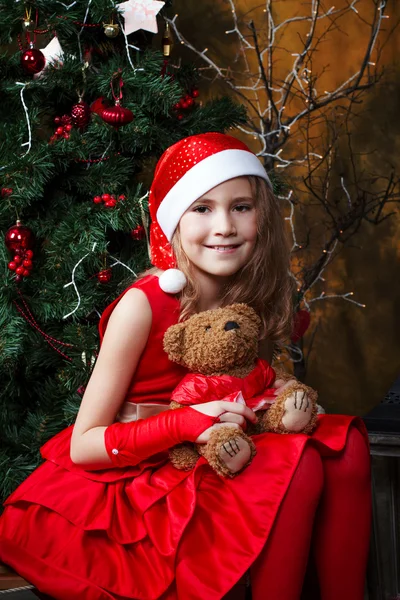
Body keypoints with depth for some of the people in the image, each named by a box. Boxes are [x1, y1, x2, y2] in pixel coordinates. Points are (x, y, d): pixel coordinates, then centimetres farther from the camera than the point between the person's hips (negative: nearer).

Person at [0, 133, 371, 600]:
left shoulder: (252, 300, 0)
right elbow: (83, 445, -15)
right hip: (131, 483, -6)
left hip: (211, 470, 6)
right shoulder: (143, 305, -18)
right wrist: (185, 423, -28)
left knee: (345, 443, -13)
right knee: (296, 465, -25)